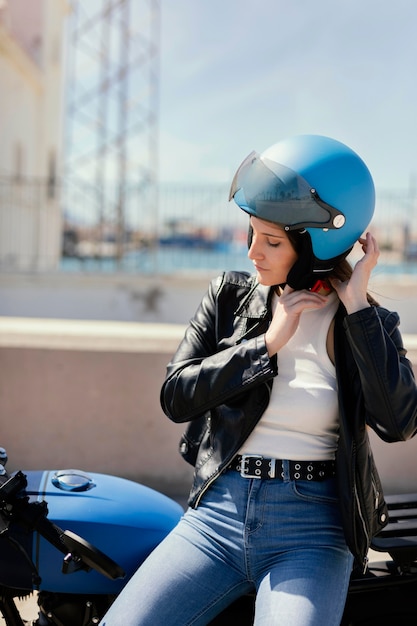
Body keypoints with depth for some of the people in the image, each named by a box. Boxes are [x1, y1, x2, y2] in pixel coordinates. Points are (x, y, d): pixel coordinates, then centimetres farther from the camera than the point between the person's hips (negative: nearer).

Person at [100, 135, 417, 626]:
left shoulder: (366, 323, 2)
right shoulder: (230, 296, 7)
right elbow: (175, 397, -1)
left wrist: (356, 306, -14)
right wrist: (267, 343, -9)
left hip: (310, 533, -2)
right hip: (218, 513, 2)